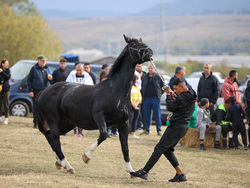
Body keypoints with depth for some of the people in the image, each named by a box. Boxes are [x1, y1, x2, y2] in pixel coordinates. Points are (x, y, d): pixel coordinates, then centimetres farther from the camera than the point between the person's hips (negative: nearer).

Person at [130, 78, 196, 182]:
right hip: (183, 127, 10)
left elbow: (171, 107, -11)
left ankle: (144, 171, -9)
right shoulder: (190, 94, 10)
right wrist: (175, 98, 5)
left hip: (176, 126, -10)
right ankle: (180, 174, 12)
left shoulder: (183, 98, -21)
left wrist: (168, 95, 2)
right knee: (168, 150, 15)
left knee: (159, 148, -8)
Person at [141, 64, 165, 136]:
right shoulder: (144, 78, 11)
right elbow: (142, 87, 19)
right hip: (146, 99, 4)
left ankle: (159, 130, 3)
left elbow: (163, 86, 5)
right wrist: (143, 96, 10)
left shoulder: (158, 77, 0)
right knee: (146, 115, 7)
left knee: (157, 115, -2)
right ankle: (146, 130, 14)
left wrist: (159, 94, 1)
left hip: (155, 99, -4)